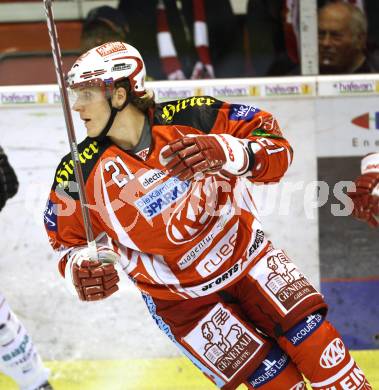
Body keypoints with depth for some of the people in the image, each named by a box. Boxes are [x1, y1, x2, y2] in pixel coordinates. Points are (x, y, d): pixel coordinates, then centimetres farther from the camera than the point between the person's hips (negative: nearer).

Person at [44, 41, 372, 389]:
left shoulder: (192, 118, -18)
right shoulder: (78, 174, -15)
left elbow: (277, 149, -19)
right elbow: (70, 244, -1)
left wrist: (225, 152, -37)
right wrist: (82, 269, -24)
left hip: (245, 253, 1)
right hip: (180, 298, -1)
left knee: (311, 338, -12)